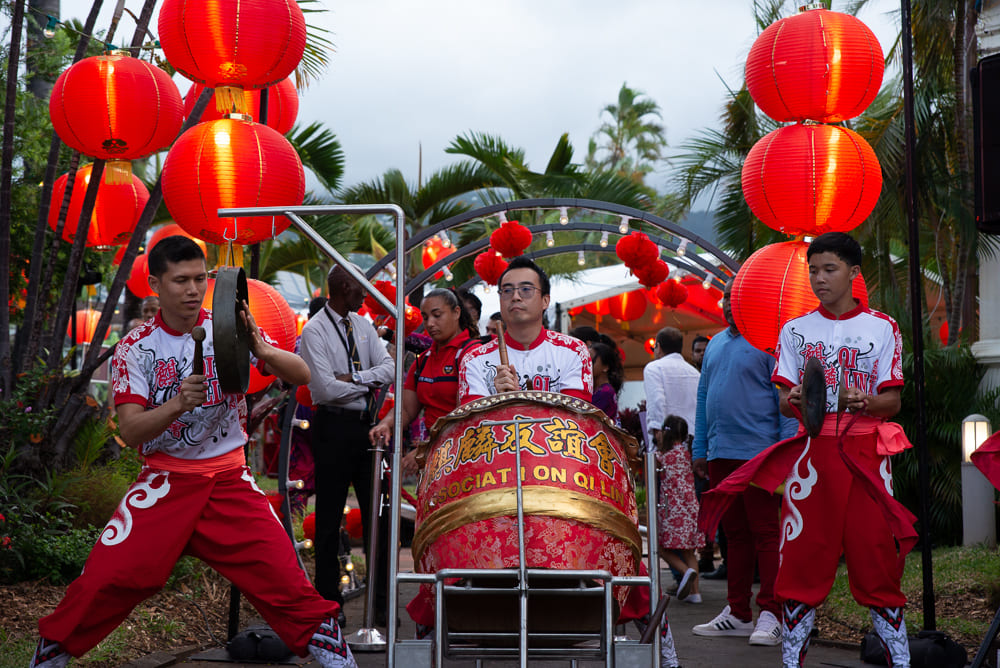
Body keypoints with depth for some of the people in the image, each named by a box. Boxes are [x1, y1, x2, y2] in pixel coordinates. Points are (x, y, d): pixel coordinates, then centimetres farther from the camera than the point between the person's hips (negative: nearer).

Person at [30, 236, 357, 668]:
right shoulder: (136, 347, -2)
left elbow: (301, 376, -7)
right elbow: (130, 431, -11)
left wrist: (261, 350, -28)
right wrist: (178, 403, -30)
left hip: (229, 480, 1)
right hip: (165, 479, 0)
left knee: (285, 578, -13)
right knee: (104, 580, -11)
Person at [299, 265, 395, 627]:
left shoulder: (363, 325, 11)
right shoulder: (315, 331, -9)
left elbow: (388, 369, 2)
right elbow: (326, 388, -17)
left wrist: (353, 378, -13)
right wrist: (368, 385, -7)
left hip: (368, 424, 6)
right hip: (335, 427, -6)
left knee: (378, 514, 5)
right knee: (329, 517, 2)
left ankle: (381, 602, 10)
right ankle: (329, 602, 11)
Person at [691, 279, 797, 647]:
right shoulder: (715, 344, 18)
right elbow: (704, 396, 22)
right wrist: (699, 448, 17)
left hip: (758, 452, -7)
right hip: (720, 454, 7)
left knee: (765, 533, -5)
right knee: (735, 534, 11)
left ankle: (770, 616, -2)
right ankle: (737, 614, 16)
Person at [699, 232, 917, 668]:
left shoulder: (881, 328, 8)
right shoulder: (795, 330, 12)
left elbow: (892, 402, 4)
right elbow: (784, 403, 7)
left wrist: (864, 402, -17)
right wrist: (795, 399, -16)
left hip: (865, 451, -1)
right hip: (812, 449, 1)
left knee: (878, 560, -2)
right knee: (801, 561, -2)